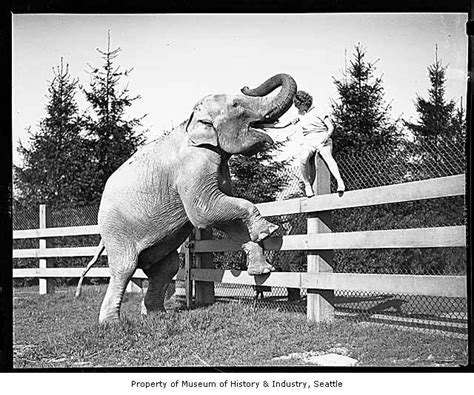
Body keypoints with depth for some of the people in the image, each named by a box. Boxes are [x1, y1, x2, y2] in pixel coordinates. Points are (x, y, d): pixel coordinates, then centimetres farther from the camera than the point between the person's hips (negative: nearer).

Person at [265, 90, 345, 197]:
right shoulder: (299, 114, 18)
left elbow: (330, 126, 2)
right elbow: (283, 125, 21)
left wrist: (327, 135, -19)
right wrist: (263, 125, 16)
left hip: (321, 138, -3)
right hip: (308, 141, 3)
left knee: (327, 156, -33)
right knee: (303, 159, -30)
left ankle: (340, 182, -43)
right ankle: (307, 185, -15)